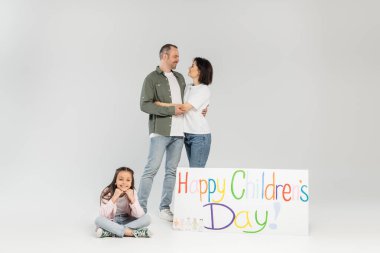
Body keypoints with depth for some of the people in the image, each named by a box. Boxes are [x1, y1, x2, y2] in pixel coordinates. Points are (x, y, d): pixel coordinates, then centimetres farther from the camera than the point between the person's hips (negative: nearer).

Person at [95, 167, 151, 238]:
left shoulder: (132, 193, -8)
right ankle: (129, 232, -31)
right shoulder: (108, 192, -13)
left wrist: (132, 199, -26)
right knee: (99, 219, -32)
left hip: (127, 222, 3)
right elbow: (103, 215, -24)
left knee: (147, 218, -21)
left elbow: (139, 215, -16)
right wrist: (114, 198, -30)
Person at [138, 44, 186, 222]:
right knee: (152, 169, -8)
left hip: (178, 132, 6)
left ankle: (165, 208, 14)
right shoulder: (152, 78, -2)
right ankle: (141, 208, -1)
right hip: (160, 132, -6)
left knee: (172, 171, 7)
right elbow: (144, 105, -12)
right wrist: (171, 110, -15)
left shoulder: (180, 78, 17)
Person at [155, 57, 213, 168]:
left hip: (200, 135, -7)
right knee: (193, 168, 8)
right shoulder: (187, 88, 12)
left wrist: (160, 104, -13)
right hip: (188, 134, 7)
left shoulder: (204, 89, -11)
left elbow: (184, 107, -17)